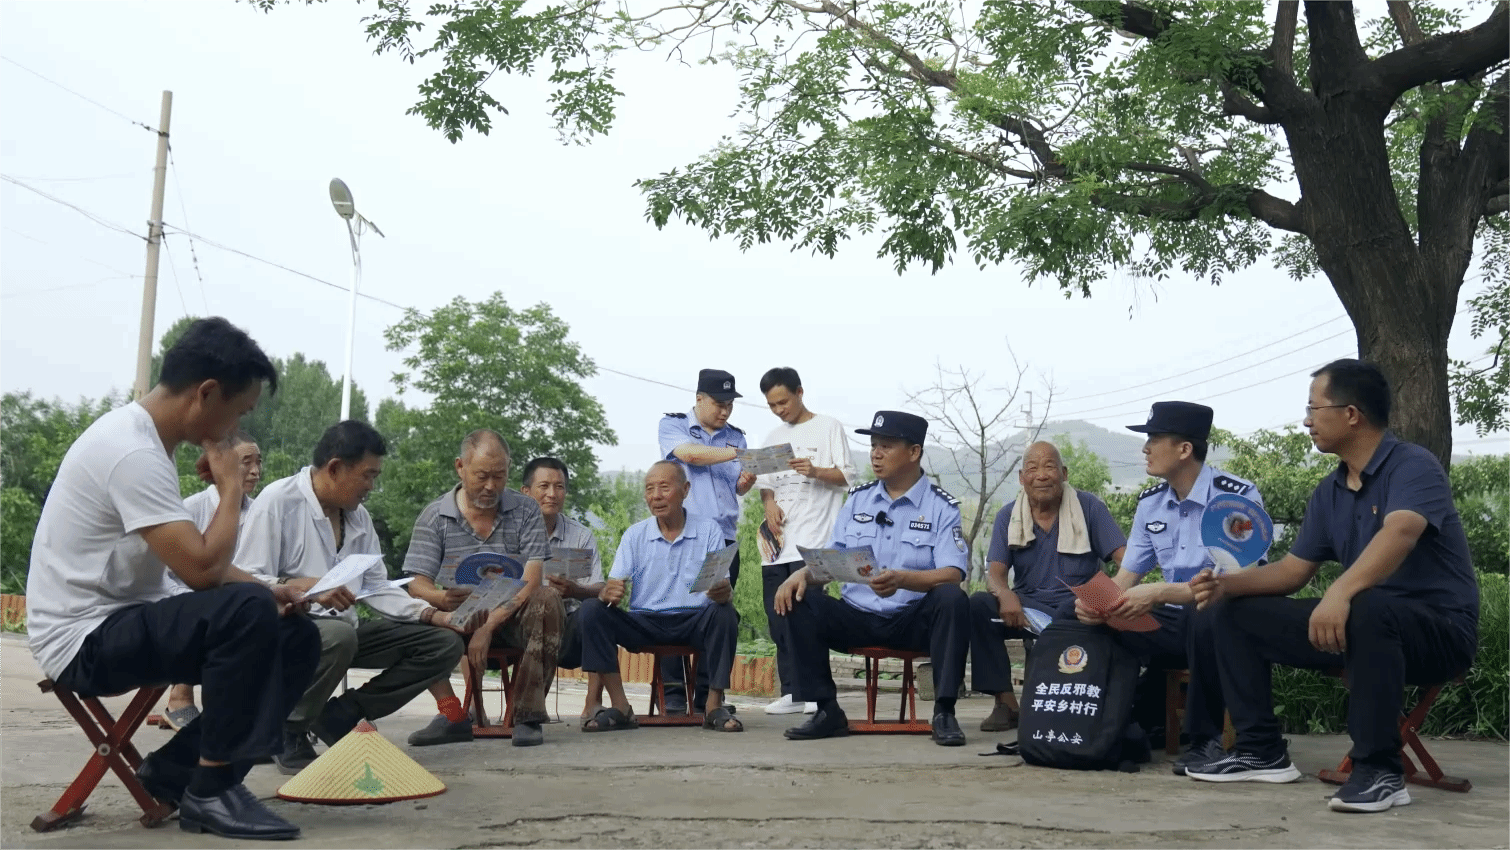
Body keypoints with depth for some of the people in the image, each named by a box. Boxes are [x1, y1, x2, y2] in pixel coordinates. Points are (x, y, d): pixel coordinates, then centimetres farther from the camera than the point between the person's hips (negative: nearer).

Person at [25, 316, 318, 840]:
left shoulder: (143, 439, 10)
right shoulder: (132, 450, -23)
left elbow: (191, 557, 16)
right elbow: (202, 570, -28)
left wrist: (264, 589, 0)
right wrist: (231, 487, -13)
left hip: (119, 626, 10)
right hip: (86, 639, -10)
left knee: (296, 637, 1)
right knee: (248, 612, -31)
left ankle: (178, 772, 5)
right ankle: (211, 790, -17)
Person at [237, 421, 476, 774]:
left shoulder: (358, 516, 12)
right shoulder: (278, 500, -10)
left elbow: (377, 588, 12)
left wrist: (433, 615, -3)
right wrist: (304, 586, -34)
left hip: (341, 630, 8)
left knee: (444, 644, -5)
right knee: (339, 635, -41)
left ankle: (340, 715, -5)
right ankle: (288, 730, -14)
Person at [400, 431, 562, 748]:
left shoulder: (525, 510, 0)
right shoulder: (434, 516, 1)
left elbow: (531, 582, -11)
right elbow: (417, 584, -9)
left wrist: (489, 626, -25)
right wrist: (442, 598, -34)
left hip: (512, 617, -1)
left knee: (548, 601, -31)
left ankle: (528, 715, -26)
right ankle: (453, 714, -23)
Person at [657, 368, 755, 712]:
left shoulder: (735, 437, 19)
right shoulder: (672, 426, 6)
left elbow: (739, 488, 15)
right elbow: (688, 453, -15)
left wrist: (747, 479, -9)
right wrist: (738, 454, -17)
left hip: (723, 538, 4)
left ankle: (708, 694, 7)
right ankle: (673, 693, -1)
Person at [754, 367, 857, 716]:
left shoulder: (828, 427, 5)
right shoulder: (773, 437, 21)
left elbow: (848, 476, 0)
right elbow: (765, 482, 19)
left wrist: (816, 471, -17)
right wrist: (769, 504, -2)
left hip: (813, 537, -6)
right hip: (777, 537, 6)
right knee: (778, 616, 2)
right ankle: (791, 692, 7)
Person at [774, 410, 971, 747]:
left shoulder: (941, 506, -3)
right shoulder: (858, 499, 11)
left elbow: (952, 574, -14)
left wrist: (901, 579, -34)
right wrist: (803, 574, -13)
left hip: (915, 621, -4)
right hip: (858, 618, 4)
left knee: (952, 599, -33)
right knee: (797, 600, -19)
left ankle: (944, 713, -24)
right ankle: (827, 711, -13)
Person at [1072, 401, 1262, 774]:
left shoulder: (1238, 497, -14)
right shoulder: (1150, 502, 6)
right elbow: (1126, 578, 7)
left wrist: (1161, 593, -33)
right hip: (1172, 622, 7)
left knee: (1201, 615, -41)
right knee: (1074, 615, -8)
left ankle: (1208, 738, -19)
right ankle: (1135, 724, 4)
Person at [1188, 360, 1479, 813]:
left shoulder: (1413, 466, -16)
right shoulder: (1328, 492, 9)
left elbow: (1399, 535, -36)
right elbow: (1293, 571, 12)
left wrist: (1339, 592, -52)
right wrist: (1228, 584, -5)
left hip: (1439, 628, -8)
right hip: (1361, 624, 8)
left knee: (1364, 610, -42)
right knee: (1235, 613, 2)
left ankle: (1379, 769, -30)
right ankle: (1262, 750, 3)